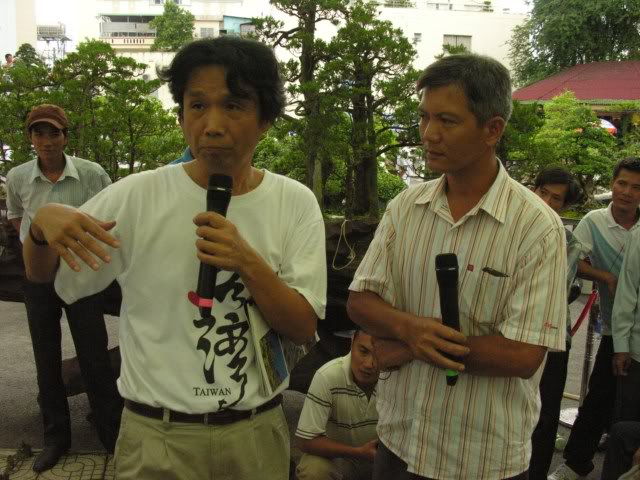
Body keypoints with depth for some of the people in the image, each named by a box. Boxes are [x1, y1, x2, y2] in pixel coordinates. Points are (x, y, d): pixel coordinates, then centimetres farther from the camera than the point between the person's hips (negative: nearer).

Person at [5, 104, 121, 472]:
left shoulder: (92, 174, -13)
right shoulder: (17, 177, -3)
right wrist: (33, 241, 6)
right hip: (37, 276, 3)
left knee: (95, 358, 1)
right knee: (47, 360, 12)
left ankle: (114, 435, 17)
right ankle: (56, 438, 28)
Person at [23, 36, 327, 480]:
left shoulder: (295, 202, -7)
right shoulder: (136, 196, -9)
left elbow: (304, 328, -8)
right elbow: (42, 274, 3)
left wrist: (248, 263, -25)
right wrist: (43, 223, -19)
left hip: (257, 431, 1)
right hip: (156, 435, -1)